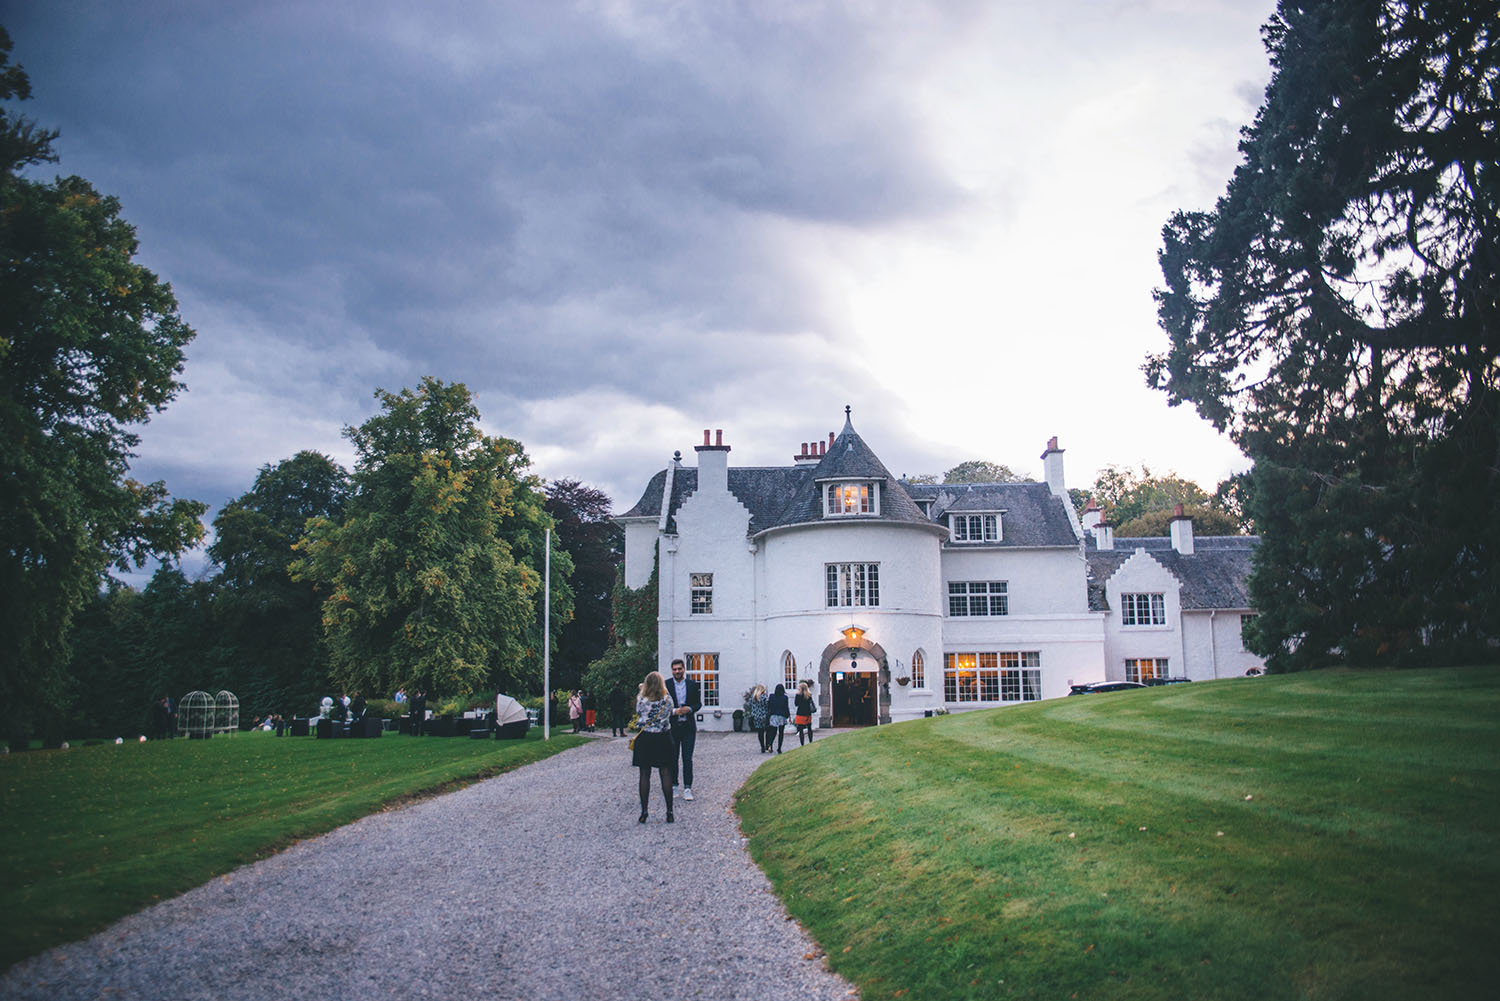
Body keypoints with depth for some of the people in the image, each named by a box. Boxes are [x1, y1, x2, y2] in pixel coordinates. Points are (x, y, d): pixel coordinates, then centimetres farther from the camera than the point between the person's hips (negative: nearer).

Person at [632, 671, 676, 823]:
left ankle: (644, 812, 7)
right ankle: (669, 812, 7)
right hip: (663, 739, 1)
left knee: (645, 775, 7)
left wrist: (640, 691, 12)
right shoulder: (668, 699, -7)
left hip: (645, 739, -1)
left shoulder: (642, 699, -11)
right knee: (666, 775, 6)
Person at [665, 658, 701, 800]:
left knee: (687, 758, -2)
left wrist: (690, 709, -12)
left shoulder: (692, 684, 4)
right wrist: (673, 711, -15)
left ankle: (687, 788, 0)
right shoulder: (666, 685, 1)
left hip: (688, 726, 0)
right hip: (672, 727, 0)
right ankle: (673, 786, 19)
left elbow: (698, 703, 8)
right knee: (672, 758, 8)